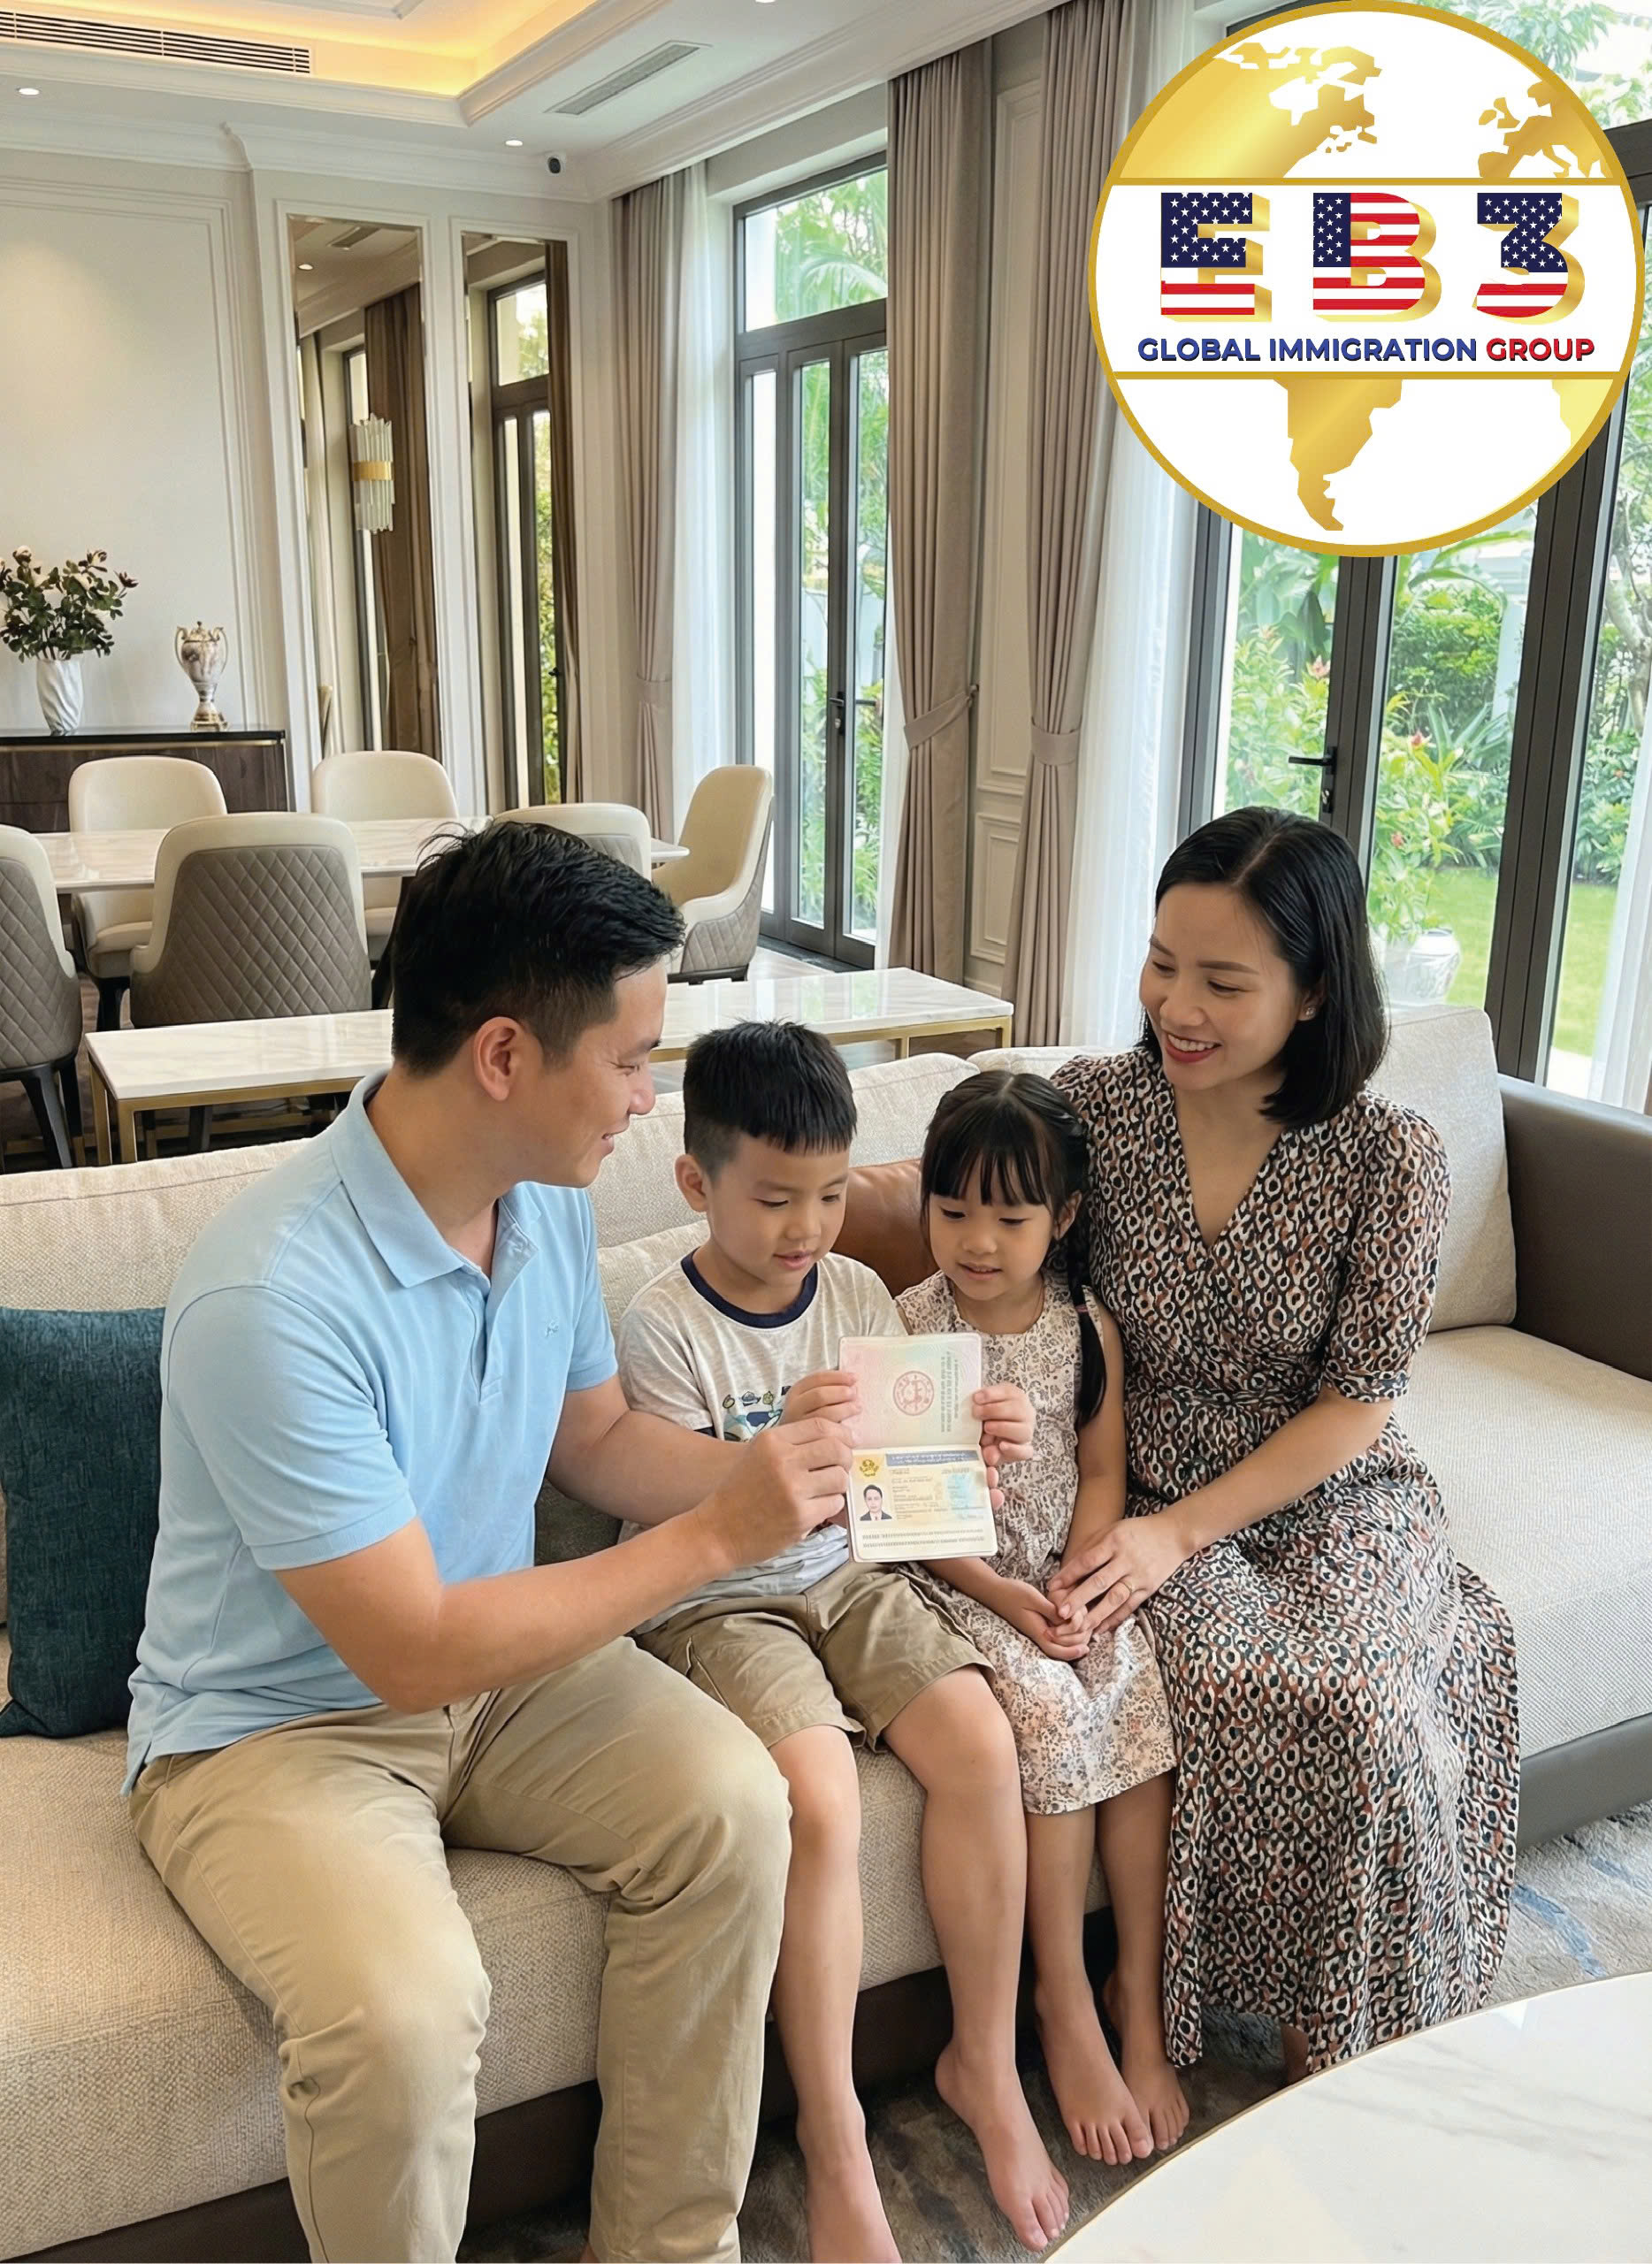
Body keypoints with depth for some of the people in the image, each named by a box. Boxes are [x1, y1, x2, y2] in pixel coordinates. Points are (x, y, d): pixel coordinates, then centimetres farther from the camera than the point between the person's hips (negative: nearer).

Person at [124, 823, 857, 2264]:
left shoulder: (548, 1201, -6)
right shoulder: (272, 1296, -31)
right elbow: (414, 1651, -27)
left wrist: (768, 1471, -7)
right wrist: (716, 1539, -24)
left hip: (498, 1659, 6)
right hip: (278, 1719, -6)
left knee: (731, 1809, -17)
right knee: (403, 2005, -31)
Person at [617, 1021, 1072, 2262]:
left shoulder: (859, 1293, 3)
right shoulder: (664, 1327, -12)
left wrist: (972, 1441, -15)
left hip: (847, 1576, 5)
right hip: (717, 1603, -4)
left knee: (980, 1739, -19)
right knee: (821, 1798, -27)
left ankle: (986, 2063, 2)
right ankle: (835, 2140, -6)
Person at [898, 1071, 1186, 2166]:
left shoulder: (1087, 1327, 3)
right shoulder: (904, 1329, -8)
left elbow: (1103, 1473, 5)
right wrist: (1004, 1595, -15)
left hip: (1071, 1574, 3)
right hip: (958, 1581, -3)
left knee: (1141, 1694, -22)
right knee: (1052, 1708, -25)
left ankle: (1140, 1997, -6)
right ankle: (1067, 2010, -8)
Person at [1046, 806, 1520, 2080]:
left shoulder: (1390, 1158, -13)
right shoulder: (1091, 1103, -8)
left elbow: (1357, 1406, -9)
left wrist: (1181, 1532, -17)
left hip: (1331, 1503, 0)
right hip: (1148, 1500, 1)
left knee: (1360, 1706, -26)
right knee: (1239, 1683, -27)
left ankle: (1346, 2044, 2)